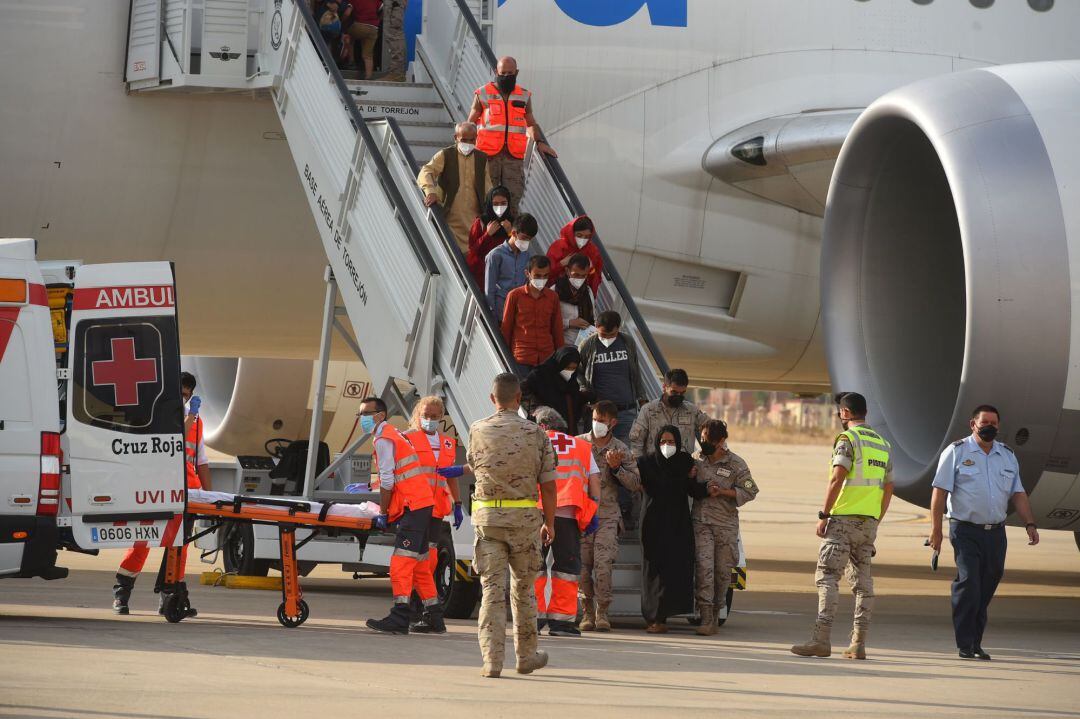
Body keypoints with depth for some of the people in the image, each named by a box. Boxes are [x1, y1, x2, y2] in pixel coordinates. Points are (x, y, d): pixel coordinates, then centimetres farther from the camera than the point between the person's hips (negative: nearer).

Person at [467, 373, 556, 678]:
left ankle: (492, 659, -8)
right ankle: (526, 656, 23)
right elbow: (548, 484, 1)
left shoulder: (477, 431, 0)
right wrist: (549, 523, 12)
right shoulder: (535, 433, -2)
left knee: (492, 588, 0)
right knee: (523, 588, 13)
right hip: (525, 517, 0)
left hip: (487, 515, 0)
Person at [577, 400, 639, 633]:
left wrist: (616, 468, -10)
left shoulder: (621, 450, 7)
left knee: (603, 565, -12)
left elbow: (635, 484, 4)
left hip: (607, 515, -1)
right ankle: (587, 611, 10)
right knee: (582, 564, -2)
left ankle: (602, 613, -2)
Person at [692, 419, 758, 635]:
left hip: (726, 524, -1)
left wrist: (722, 492, -14)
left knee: (722, 570, 5)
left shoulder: (736, 464, -3)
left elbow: (749, 492, -4)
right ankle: (706, 618, -16)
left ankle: (717, 613, 22)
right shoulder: (697, 460, 9)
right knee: (704, 566, -12)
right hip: (701, 522, 1)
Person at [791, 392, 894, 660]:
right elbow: (888, 488, 18)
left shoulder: (848, 439, -7)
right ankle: (858, 644, 6)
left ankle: (821, 639, -16)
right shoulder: (882, 444, 15)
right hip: (869, 522, 7)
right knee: (862, 580, 8)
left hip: (844, 518, -7)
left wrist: (824, 515, -12)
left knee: (827, 577, -7)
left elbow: (837, 479, -16)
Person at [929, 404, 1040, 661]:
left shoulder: (1007, 456, 15)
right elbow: (940, 492, -4)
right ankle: (965, 645, -11)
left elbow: (1018, 493, 16)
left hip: (996, 532, 5)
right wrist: (936, 529, -9)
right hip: (966, 531, -5)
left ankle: (976, 644, 13)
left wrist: (1030, 524, 4)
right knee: (968, 584, -14)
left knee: (986, 590, 5)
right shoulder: (956, 452, -1)